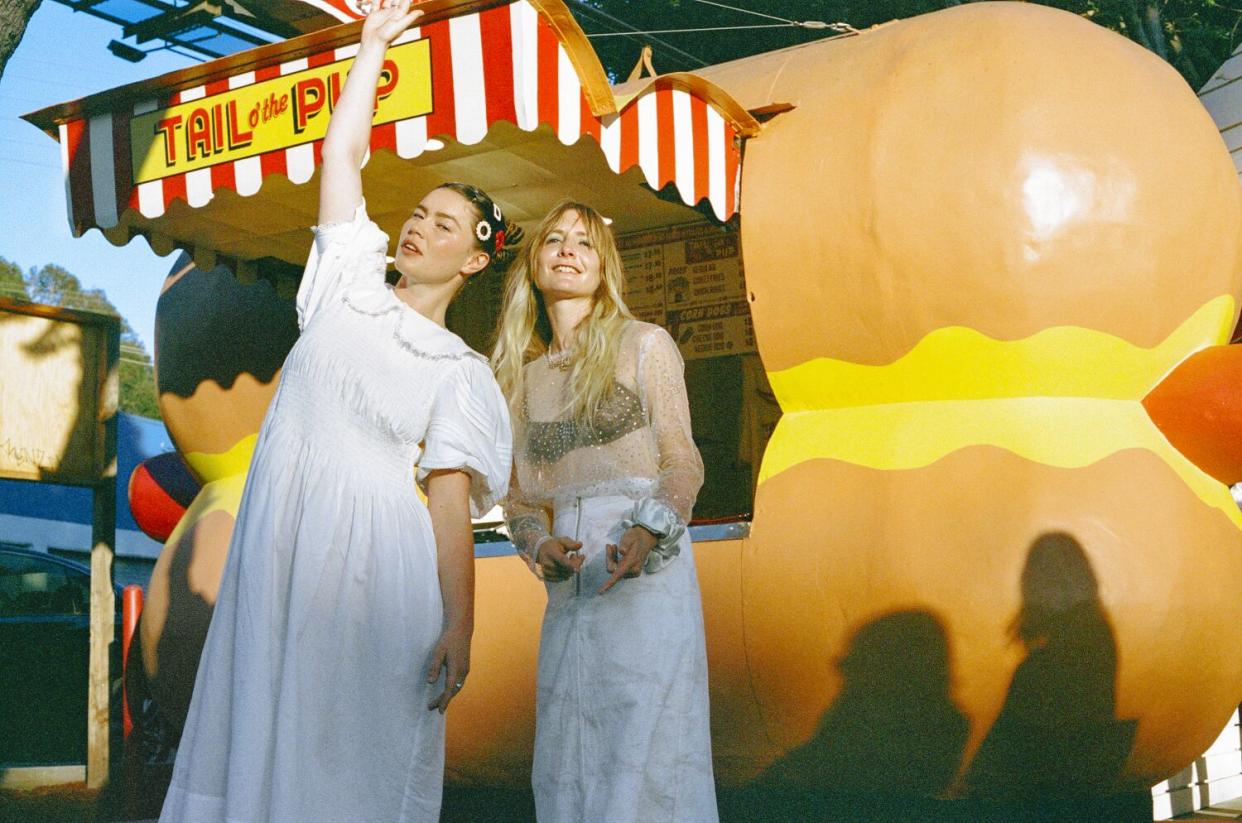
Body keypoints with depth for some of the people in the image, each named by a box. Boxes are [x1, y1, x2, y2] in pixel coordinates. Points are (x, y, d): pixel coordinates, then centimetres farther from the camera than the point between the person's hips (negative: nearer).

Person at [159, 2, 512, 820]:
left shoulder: (462, 373, 4)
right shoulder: (349, 290, 13)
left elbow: (450, 499, -4)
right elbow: (343, 150, 12)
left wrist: (459, 628, -13)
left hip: (376, 563, -3)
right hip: (280, 545, 4)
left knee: (360, 755, -3)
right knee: (262, 730, 3)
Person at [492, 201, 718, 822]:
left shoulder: (643, 344, 4)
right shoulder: (520, 374, 15)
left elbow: (682, 463, 0)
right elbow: (519, 493, 16)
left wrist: (649, 531, -19)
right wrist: (539, 543, -6)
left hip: (648, 567, -4)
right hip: (568, 584, 4)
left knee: (645, 745, -8)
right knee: (567, 758, 3)